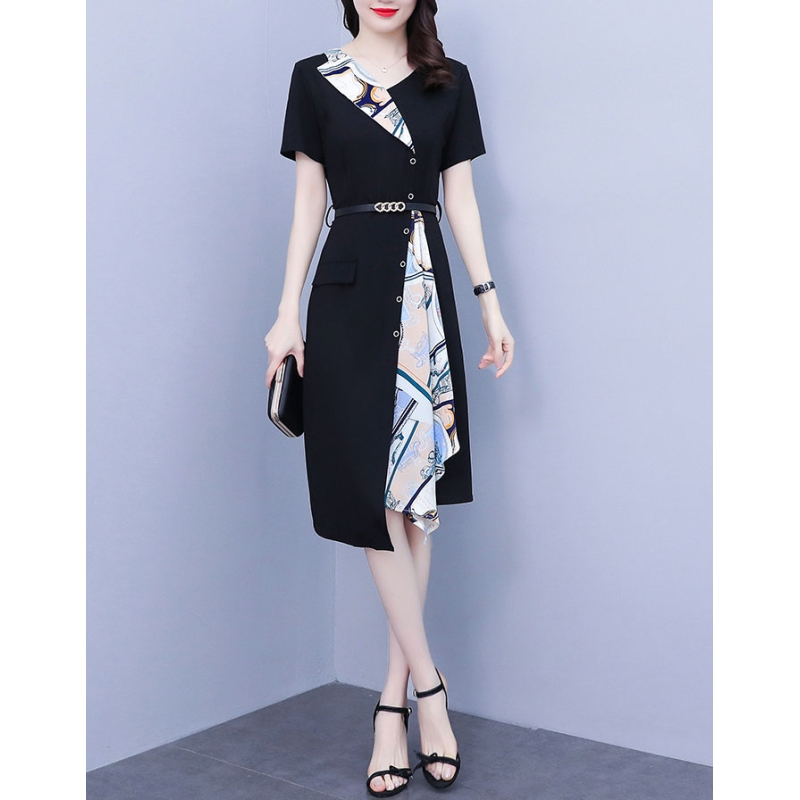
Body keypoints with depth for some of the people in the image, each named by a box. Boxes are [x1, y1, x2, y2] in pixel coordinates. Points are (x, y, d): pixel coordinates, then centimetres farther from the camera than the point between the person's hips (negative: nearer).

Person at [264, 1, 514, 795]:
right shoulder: (315, 78, 8)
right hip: (348, 292, -1)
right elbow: (308, 202, 6)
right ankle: (427, 685, 4)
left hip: (424, 294, 2)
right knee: (373, 492, -7)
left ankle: (393, 698, 9)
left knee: (414, 490, 1)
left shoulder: (449, 82, 11)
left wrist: (490, 300, 2)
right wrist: (289, 310, -1)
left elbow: (461, 199, 9)